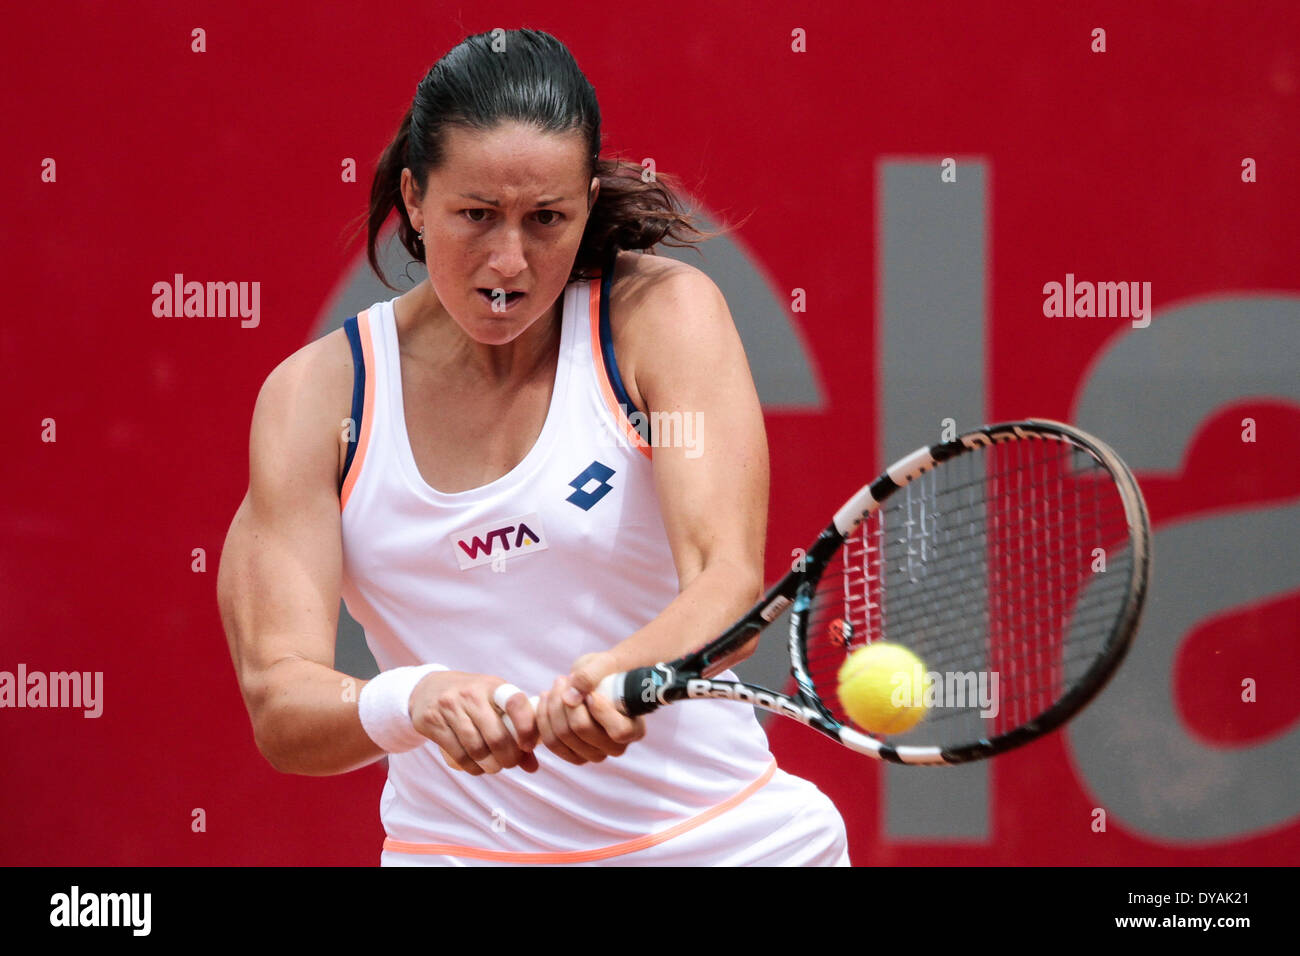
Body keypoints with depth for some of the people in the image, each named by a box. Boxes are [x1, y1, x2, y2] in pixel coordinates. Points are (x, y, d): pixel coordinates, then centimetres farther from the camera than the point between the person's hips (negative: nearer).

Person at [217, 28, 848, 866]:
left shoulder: (662, 312, -6)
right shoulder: (315, 394, -5)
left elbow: (731, 587, -20)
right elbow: (279, 709, -14)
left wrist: (623, 676, -41)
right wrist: (411, 703, -35)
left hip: (719, 832, 1)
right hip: (457, 845, -1)